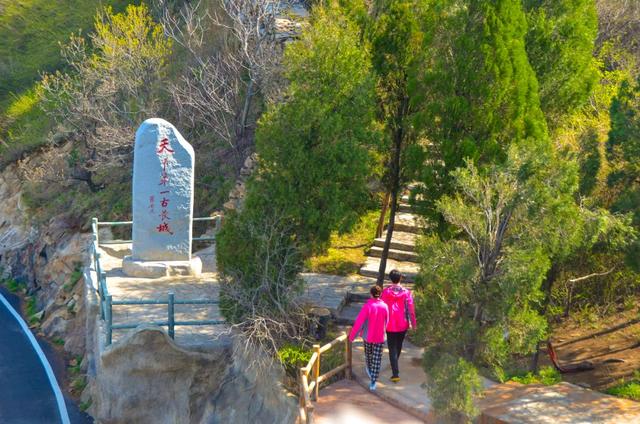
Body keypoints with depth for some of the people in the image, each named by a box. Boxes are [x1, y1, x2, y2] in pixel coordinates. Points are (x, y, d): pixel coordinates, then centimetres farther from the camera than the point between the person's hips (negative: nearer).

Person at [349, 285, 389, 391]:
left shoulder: (367, 306, -20)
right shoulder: (384, 306, -12)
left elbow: (359, 322, -20)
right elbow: (386, 322, 2)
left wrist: (352, 336, -9)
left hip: (368, 336, 0)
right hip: (380, 338, 0)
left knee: (368, 354, 26)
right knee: (377, 360, 7)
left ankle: (369, 369, 52)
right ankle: (373, 383, 4)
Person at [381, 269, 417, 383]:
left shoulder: (386, 292, -12)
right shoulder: (406, 292, -9)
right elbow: (410, 309, -7)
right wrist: (413, 323, 3)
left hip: (390, 325, -2)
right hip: (403, 325, 2)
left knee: (392, 349, 1)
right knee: (399, 346, 23)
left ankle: (395, 374, -8)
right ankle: (395, 363, 47)